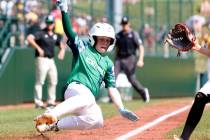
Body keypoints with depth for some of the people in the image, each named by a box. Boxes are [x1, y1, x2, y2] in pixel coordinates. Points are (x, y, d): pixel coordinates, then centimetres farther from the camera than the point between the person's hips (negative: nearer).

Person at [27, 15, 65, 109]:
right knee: (39, 81, -7)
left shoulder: (55, 35, 13)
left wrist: (62, 51, 3)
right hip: (42, 59, -7)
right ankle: (38, 102, -6)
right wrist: (38, 48, -22)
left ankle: (51, 101, 20)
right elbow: (29, 38, -20)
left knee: (53, 81, 10)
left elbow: (61, 45, 25)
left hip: (51, 60, 7)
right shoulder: (41, 33, -7)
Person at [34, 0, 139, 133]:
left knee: (97, 121, -20)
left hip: (89, 98, 6)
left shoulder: (108, 63, 21)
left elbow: (112, 88, 16)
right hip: (76, 87, -6)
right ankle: (51, 114, -55)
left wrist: (122, 110, 4)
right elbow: (69, 31, -2)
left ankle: (55, 125, -10)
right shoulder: (82, 47, 11)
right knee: (87, 98, -39)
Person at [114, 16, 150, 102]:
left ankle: (143, 91, 24)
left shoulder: (133, 34, -4)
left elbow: (141, 47, -7)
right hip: (119, 59, 4)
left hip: (130, 59, -4)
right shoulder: (118, 35, 11)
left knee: (131, 79, -2)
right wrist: (116, 61, 18)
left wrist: (140, 60, -19)